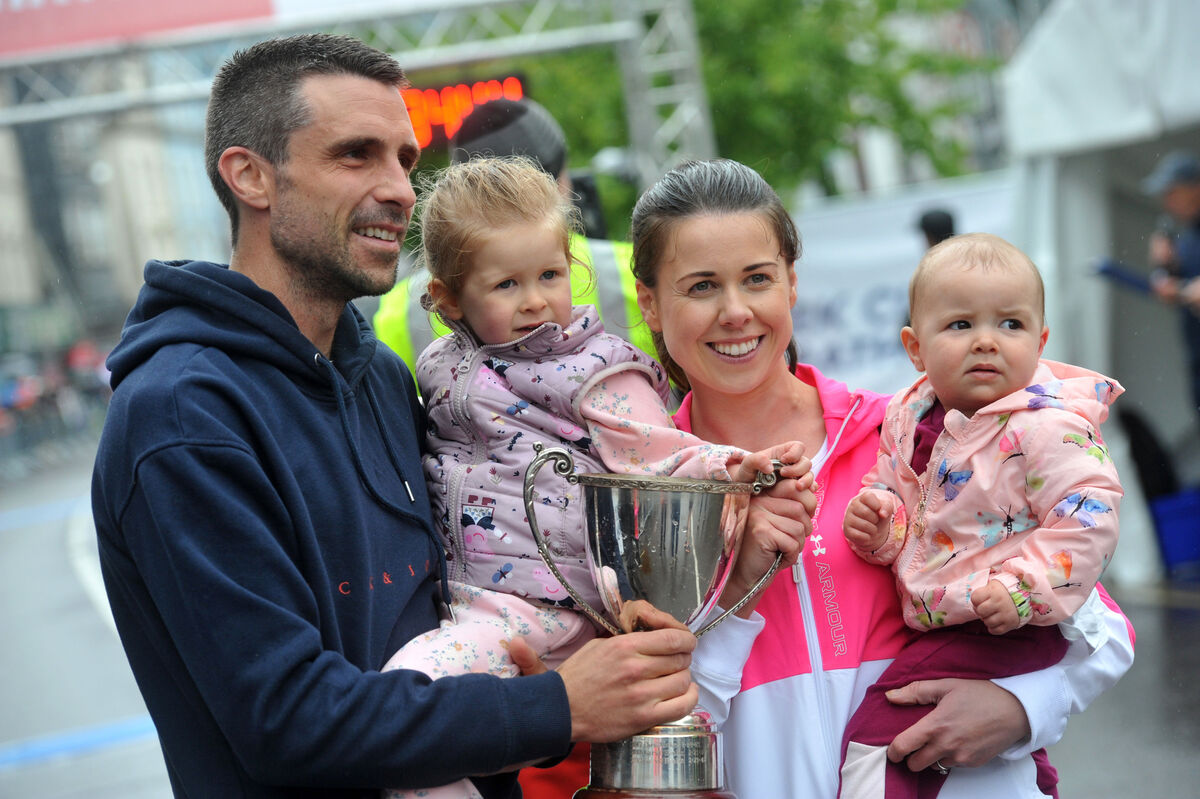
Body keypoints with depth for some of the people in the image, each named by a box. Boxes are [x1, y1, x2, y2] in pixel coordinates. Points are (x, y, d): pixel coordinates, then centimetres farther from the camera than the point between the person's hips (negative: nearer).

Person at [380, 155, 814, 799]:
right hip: (461, 601, 7)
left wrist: (737, 467, -23)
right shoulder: (443, 370, 16)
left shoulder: (598, 375, -2)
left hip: (541, 612, -7)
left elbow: (662, 462, -6)